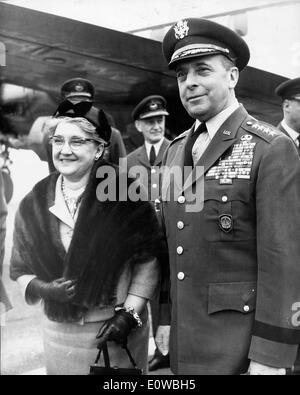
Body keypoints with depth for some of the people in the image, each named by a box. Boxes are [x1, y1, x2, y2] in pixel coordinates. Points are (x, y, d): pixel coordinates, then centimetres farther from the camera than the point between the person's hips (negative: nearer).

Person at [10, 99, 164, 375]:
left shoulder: (124, 196, -10)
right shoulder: (34, 204, -1)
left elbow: (147, 262, -7)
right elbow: (21, 269, 5)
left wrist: (129, 313, -12)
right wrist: (43, 289, -13)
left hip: (119, 331, -2)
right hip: (59, 332, 3)